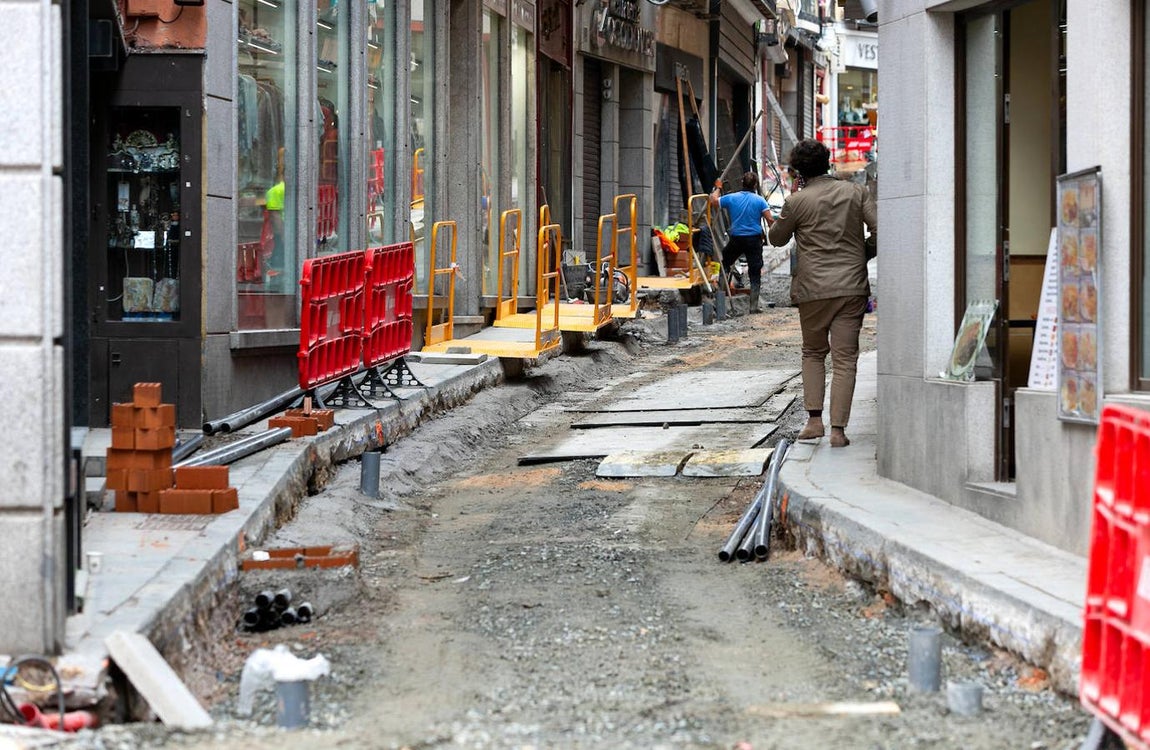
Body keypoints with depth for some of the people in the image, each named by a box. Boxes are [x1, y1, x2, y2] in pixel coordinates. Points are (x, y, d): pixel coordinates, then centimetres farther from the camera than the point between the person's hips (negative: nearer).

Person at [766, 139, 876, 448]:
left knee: (813, 353, 17)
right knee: (845, 358, 3)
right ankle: (838, 429, -3)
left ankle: (814, 420, 7)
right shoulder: (856, 192, 2)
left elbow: (777, 239, 10)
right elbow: (879, 228, -5)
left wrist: (774, 222, 24)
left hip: (814, 289, -1)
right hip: (852, 286, 1)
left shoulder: (797, 202, -4)